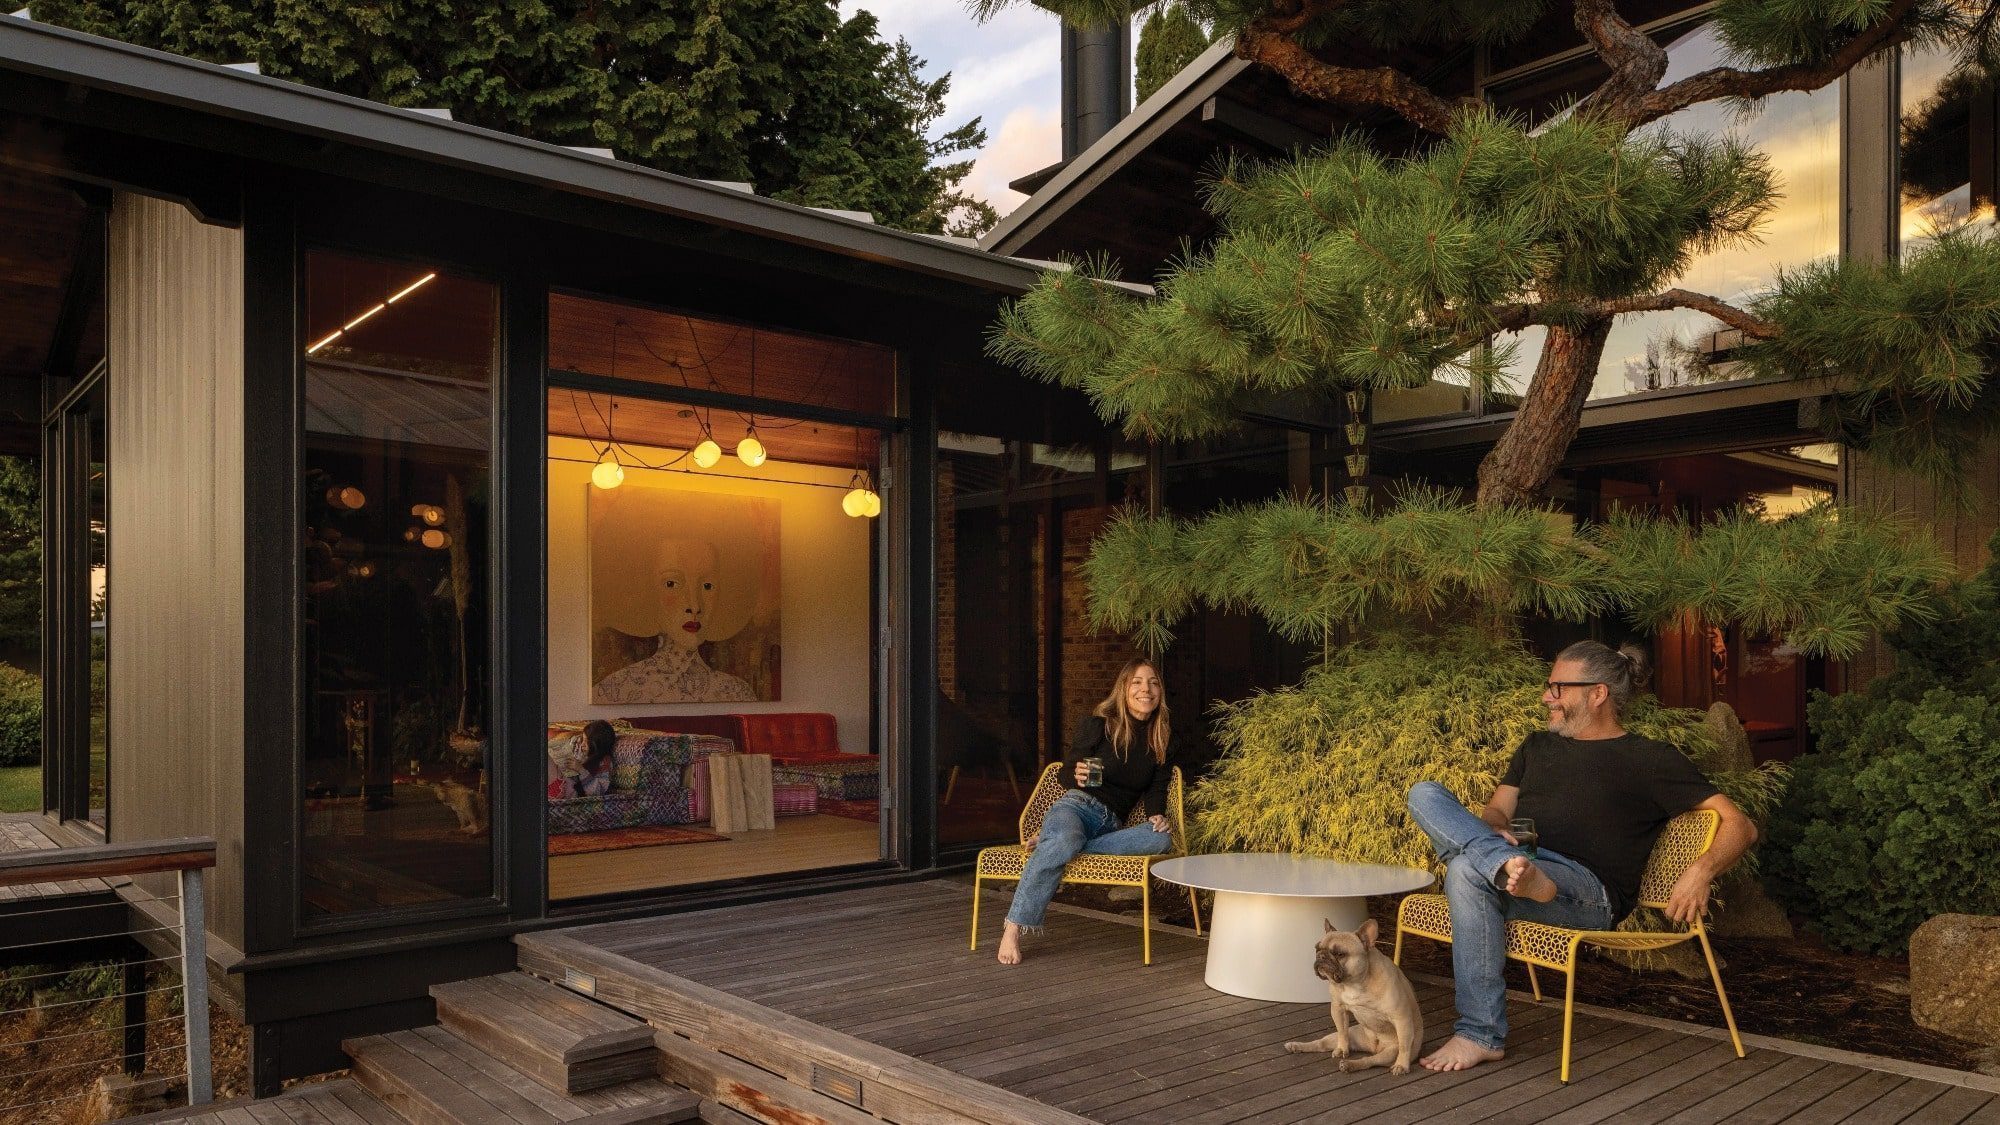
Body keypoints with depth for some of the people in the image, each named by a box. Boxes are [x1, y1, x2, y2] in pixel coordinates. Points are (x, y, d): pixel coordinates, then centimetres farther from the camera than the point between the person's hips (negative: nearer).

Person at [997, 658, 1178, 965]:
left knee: (1162, 838, -29)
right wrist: (1077, 776, -21)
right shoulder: (1098, 724, 2)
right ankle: (1013, 930, -39)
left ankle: (1052, 841, -26)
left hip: (1112, 824, 4)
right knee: (1064, 842, -40)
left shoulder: (1163, 742, 14)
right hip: (1077, 805, -4)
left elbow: (1156, 789, 11)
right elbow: (1064, 774, 4)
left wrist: (1157, 815, -12)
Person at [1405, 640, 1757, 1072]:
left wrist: (1702, 870, -17)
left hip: (1587, 892, -5)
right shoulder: (1538, 746, 28)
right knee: (1425, 794, -17)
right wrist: (1495, 834, -7)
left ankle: (1481, 1036, -30)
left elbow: (1740, 825, 4)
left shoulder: (1650, 760, 9)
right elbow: (1496, 810, 19)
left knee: (1468, 871, -36)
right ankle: (1509, 868, -43)